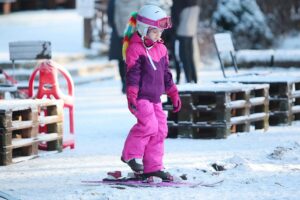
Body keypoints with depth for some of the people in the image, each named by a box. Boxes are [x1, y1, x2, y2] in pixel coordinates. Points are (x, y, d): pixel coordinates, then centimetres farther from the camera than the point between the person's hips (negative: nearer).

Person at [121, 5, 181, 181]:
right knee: (148, 125, -22)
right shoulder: (135, 49, -10)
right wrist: (131, 96, -23)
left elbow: (166, 73, 22)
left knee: (160, 130, 5)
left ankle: (153, 167, 11)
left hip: (155, 97, 8)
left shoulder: (161, 49, 14)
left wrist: (174, 94, 22)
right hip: (141, 97, -8)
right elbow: (132, 74, -16)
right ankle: (131, 155, -3)